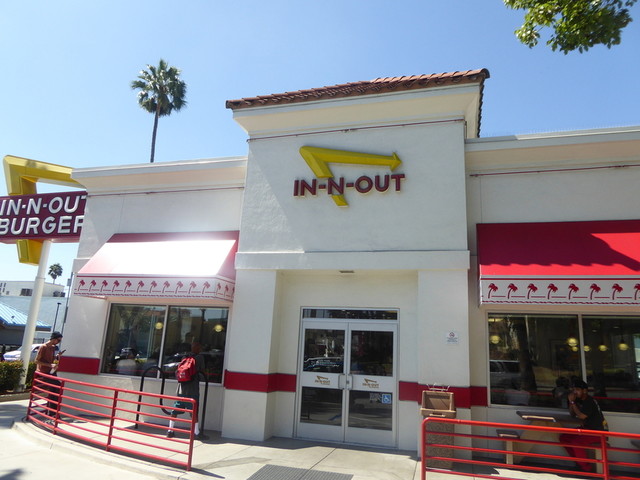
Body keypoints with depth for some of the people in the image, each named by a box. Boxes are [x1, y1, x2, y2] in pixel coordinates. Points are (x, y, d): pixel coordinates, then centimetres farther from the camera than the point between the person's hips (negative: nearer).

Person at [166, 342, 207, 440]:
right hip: (193, 389, -5)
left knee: (175, 410, 12)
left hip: (181, 388, 5)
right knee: (194, 412, 0)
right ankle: (197, 433, 5)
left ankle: (170, 431, 16)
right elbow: (202, 370, 3)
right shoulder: (200, 357, -3)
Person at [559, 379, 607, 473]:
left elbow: (581, 416, -22)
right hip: (586, 428, 9)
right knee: (563, 437, -1)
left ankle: (587, 468, -10)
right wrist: (571, 402, -3)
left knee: (576, 443, -29)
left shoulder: (590, 401, -20)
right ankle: (579, 462, 10)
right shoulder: (579, 400, 7)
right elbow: (572, 414, 12)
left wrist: (573, 402, -17)